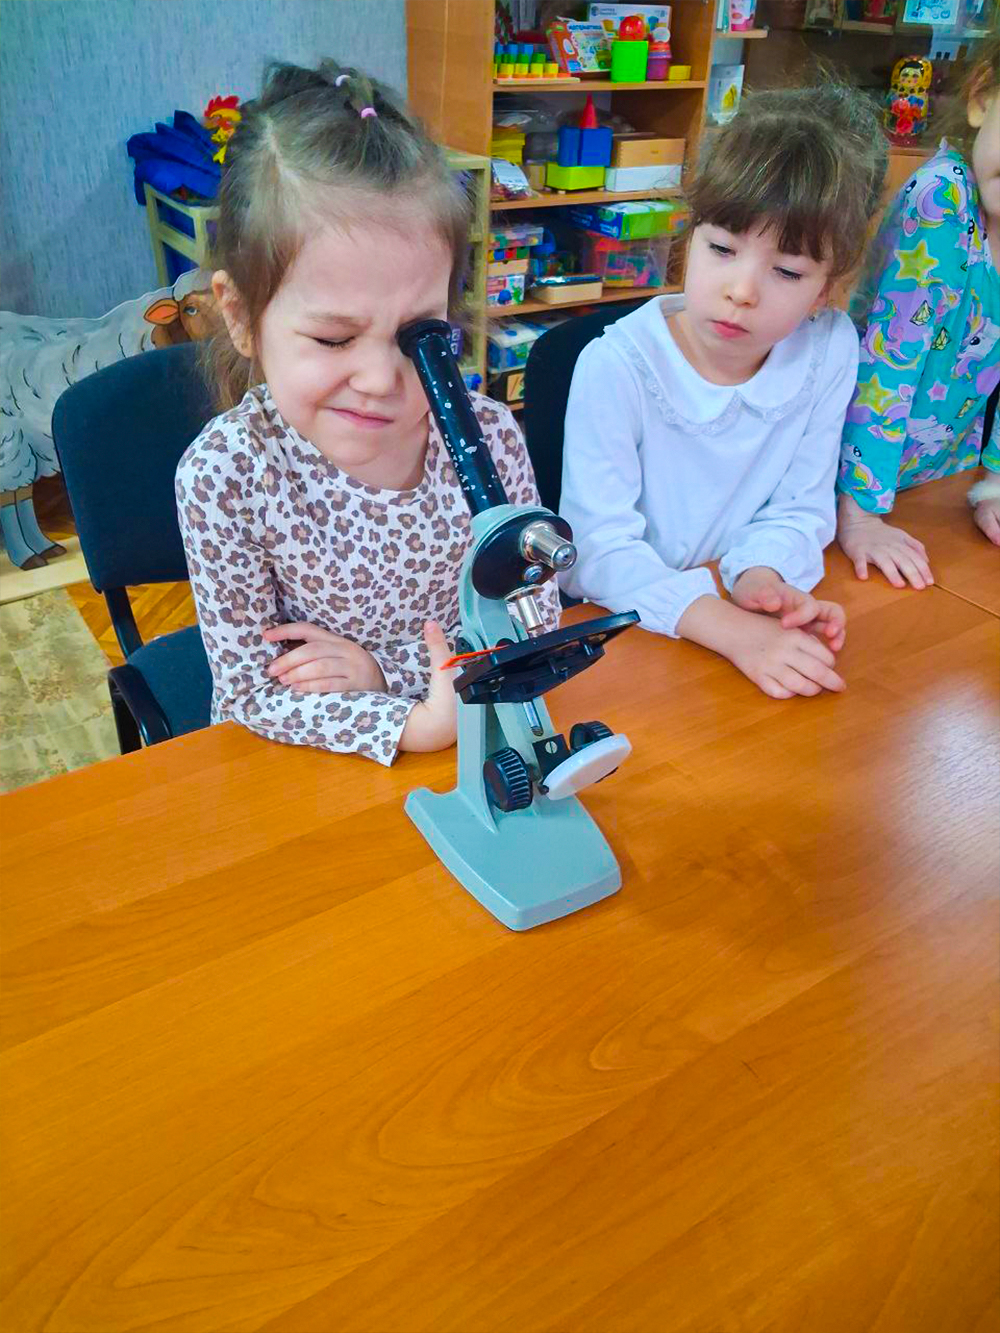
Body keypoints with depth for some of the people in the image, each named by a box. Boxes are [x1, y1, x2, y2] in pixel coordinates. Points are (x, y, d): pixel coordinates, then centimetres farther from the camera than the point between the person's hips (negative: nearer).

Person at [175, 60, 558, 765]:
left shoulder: (488, 437, -13)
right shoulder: (224, 476, -19)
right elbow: (250, 690, -14)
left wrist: (388, 667, -17)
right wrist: (413, 726, -28)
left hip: (458, 716, 2)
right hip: (290, 762, -2)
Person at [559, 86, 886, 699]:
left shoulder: (831, 349, -5)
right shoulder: (616, 366, -16)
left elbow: (799, 508, 3)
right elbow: (600, 549, -19)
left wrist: (760, 575, -19)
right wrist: (729, 628, -31)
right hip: (614, 630, -2)